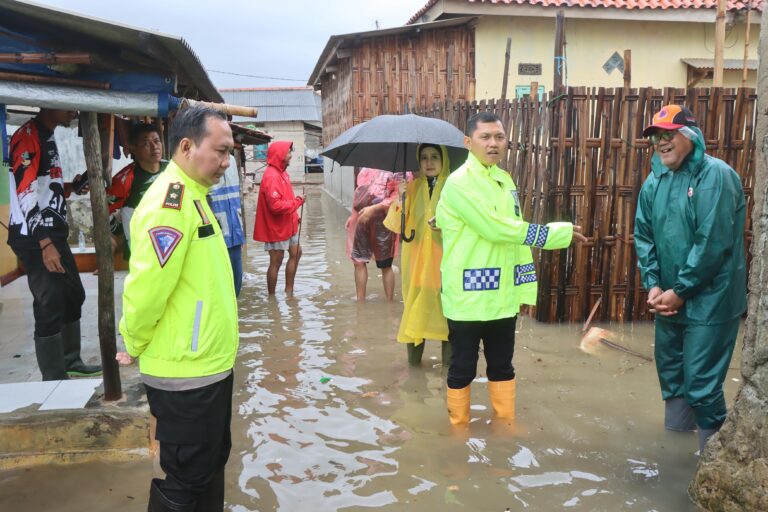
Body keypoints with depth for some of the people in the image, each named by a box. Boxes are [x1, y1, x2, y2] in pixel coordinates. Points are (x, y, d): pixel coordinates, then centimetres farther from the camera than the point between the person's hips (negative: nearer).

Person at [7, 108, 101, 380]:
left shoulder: (48, 137, 16)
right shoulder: (28, 135, -14)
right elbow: (25, 193, -22)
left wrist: (69, 188, 8)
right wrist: (45, 244, -25)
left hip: (53, 234, 10)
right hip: (34, 239, -10)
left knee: (73, 296, 17)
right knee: (50, 307, -6)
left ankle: (71, 361, 31)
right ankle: (54, 381, 4)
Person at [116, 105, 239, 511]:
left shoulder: (192, 196, 12)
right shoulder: (169, 202, -21)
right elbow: (146, 287, -25)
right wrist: (135, 348, -9)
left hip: (209, 364, 9)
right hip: (186, 373, -9)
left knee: (211, 463, 22)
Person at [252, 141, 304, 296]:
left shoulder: (281, 172, 9)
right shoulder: (272, 177, -23)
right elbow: (276, 206, -30)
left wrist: (295, 216, 9)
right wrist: (298, 201, -19)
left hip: (287, 225, 10)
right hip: (276, 227, -10)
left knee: (295, 253, 17)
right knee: (276, 262, 0)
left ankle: (289, 289, 29)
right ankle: (271, 297, 13)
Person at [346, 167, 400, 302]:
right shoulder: (366, 169, 11)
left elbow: (398, 196, -19)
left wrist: (374, 208, -24)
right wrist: (353, 215, 18)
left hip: (382, 222, -6)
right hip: (361, 219, 7)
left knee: (385, 265, 5)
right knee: (359, 261, 8)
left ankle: (389, 304, 17)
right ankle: (360, 302, 18)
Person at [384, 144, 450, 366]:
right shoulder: (412, 187, 6)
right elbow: (396, 226, -1)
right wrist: (400, 199, -16)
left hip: (443, 259, -2)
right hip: (416, 258, 2)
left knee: (445, 303, -1)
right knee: (415, 300, 3)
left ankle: (448, 355, 11)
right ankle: (414, 353, 14)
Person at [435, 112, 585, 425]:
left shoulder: (505, 179, 12)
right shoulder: (460, 181, -14)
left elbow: (514, 233, 15)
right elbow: (496, 229, -22)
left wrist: (524, 286, 10)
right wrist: (560, 233, -16)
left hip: (502, 295, 7)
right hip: (468, 295, -7)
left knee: (502, 365, 17)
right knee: (463, 367, 7)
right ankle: (458, 428, 24)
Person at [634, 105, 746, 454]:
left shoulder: (715, 175, -16)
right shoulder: (654, 181, 6)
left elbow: (712, 242, -21)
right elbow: (643, 236, 7)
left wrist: (681, 291, -17)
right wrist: (653, 285, -5)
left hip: (708, 300, -7)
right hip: (668, 299, 7)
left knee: (701, 382, -5)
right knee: (670, 372, 18)